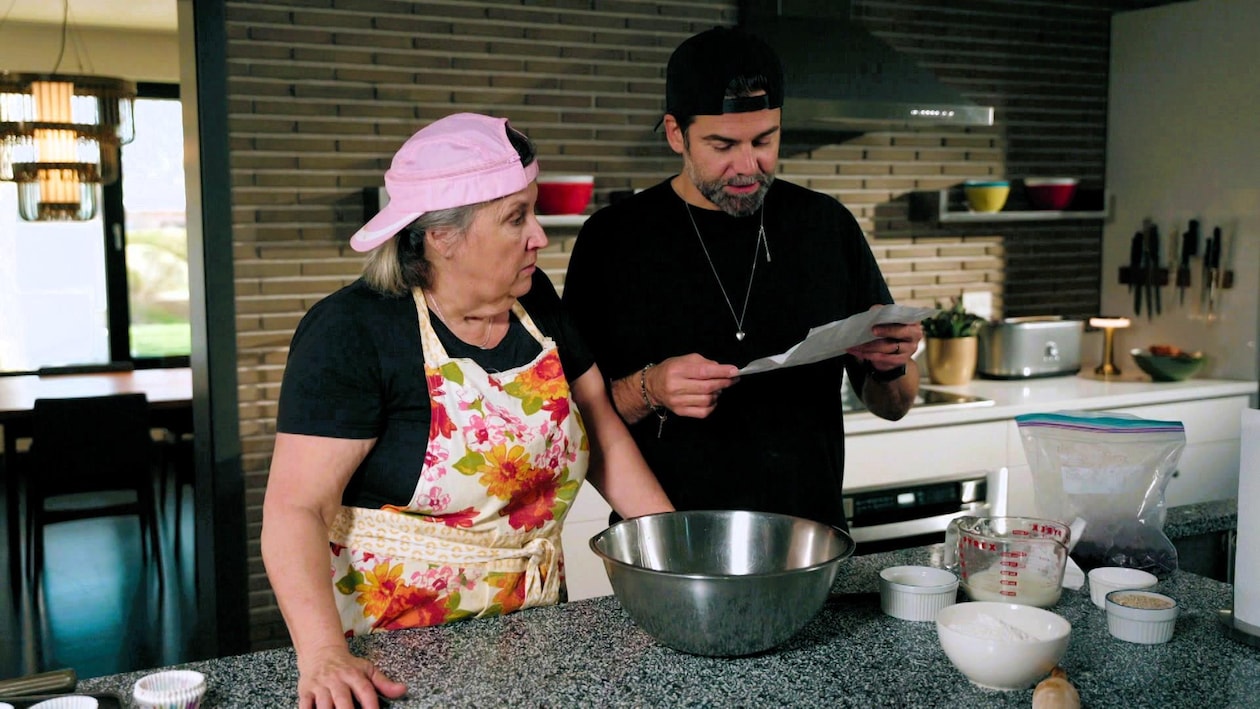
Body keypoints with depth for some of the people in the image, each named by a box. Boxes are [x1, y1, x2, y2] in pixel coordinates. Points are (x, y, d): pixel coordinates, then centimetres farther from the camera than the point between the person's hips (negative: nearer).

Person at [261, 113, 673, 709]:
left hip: (530, 628, 5)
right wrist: (323, 657, -34)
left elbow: (603, 436, 7)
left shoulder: (536, 300, 0)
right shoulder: (352, 331, -17)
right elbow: (296, 507, -21)